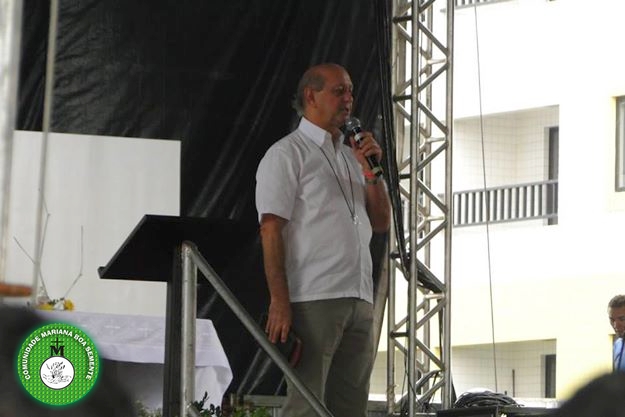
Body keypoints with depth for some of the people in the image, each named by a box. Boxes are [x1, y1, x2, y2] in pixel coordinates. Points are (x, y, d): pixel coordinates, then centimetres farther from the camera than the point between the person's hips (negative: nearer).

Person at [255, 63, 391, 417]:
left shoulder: (352, 156, 22)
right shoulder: (287, 154, 0)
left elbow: (381, 223, 20)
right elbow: (271, 231, -9)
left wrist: (372, 172, 5)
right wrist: (279, 302, -18)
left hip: (360, 301, 7)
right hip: (313, 302, -7)